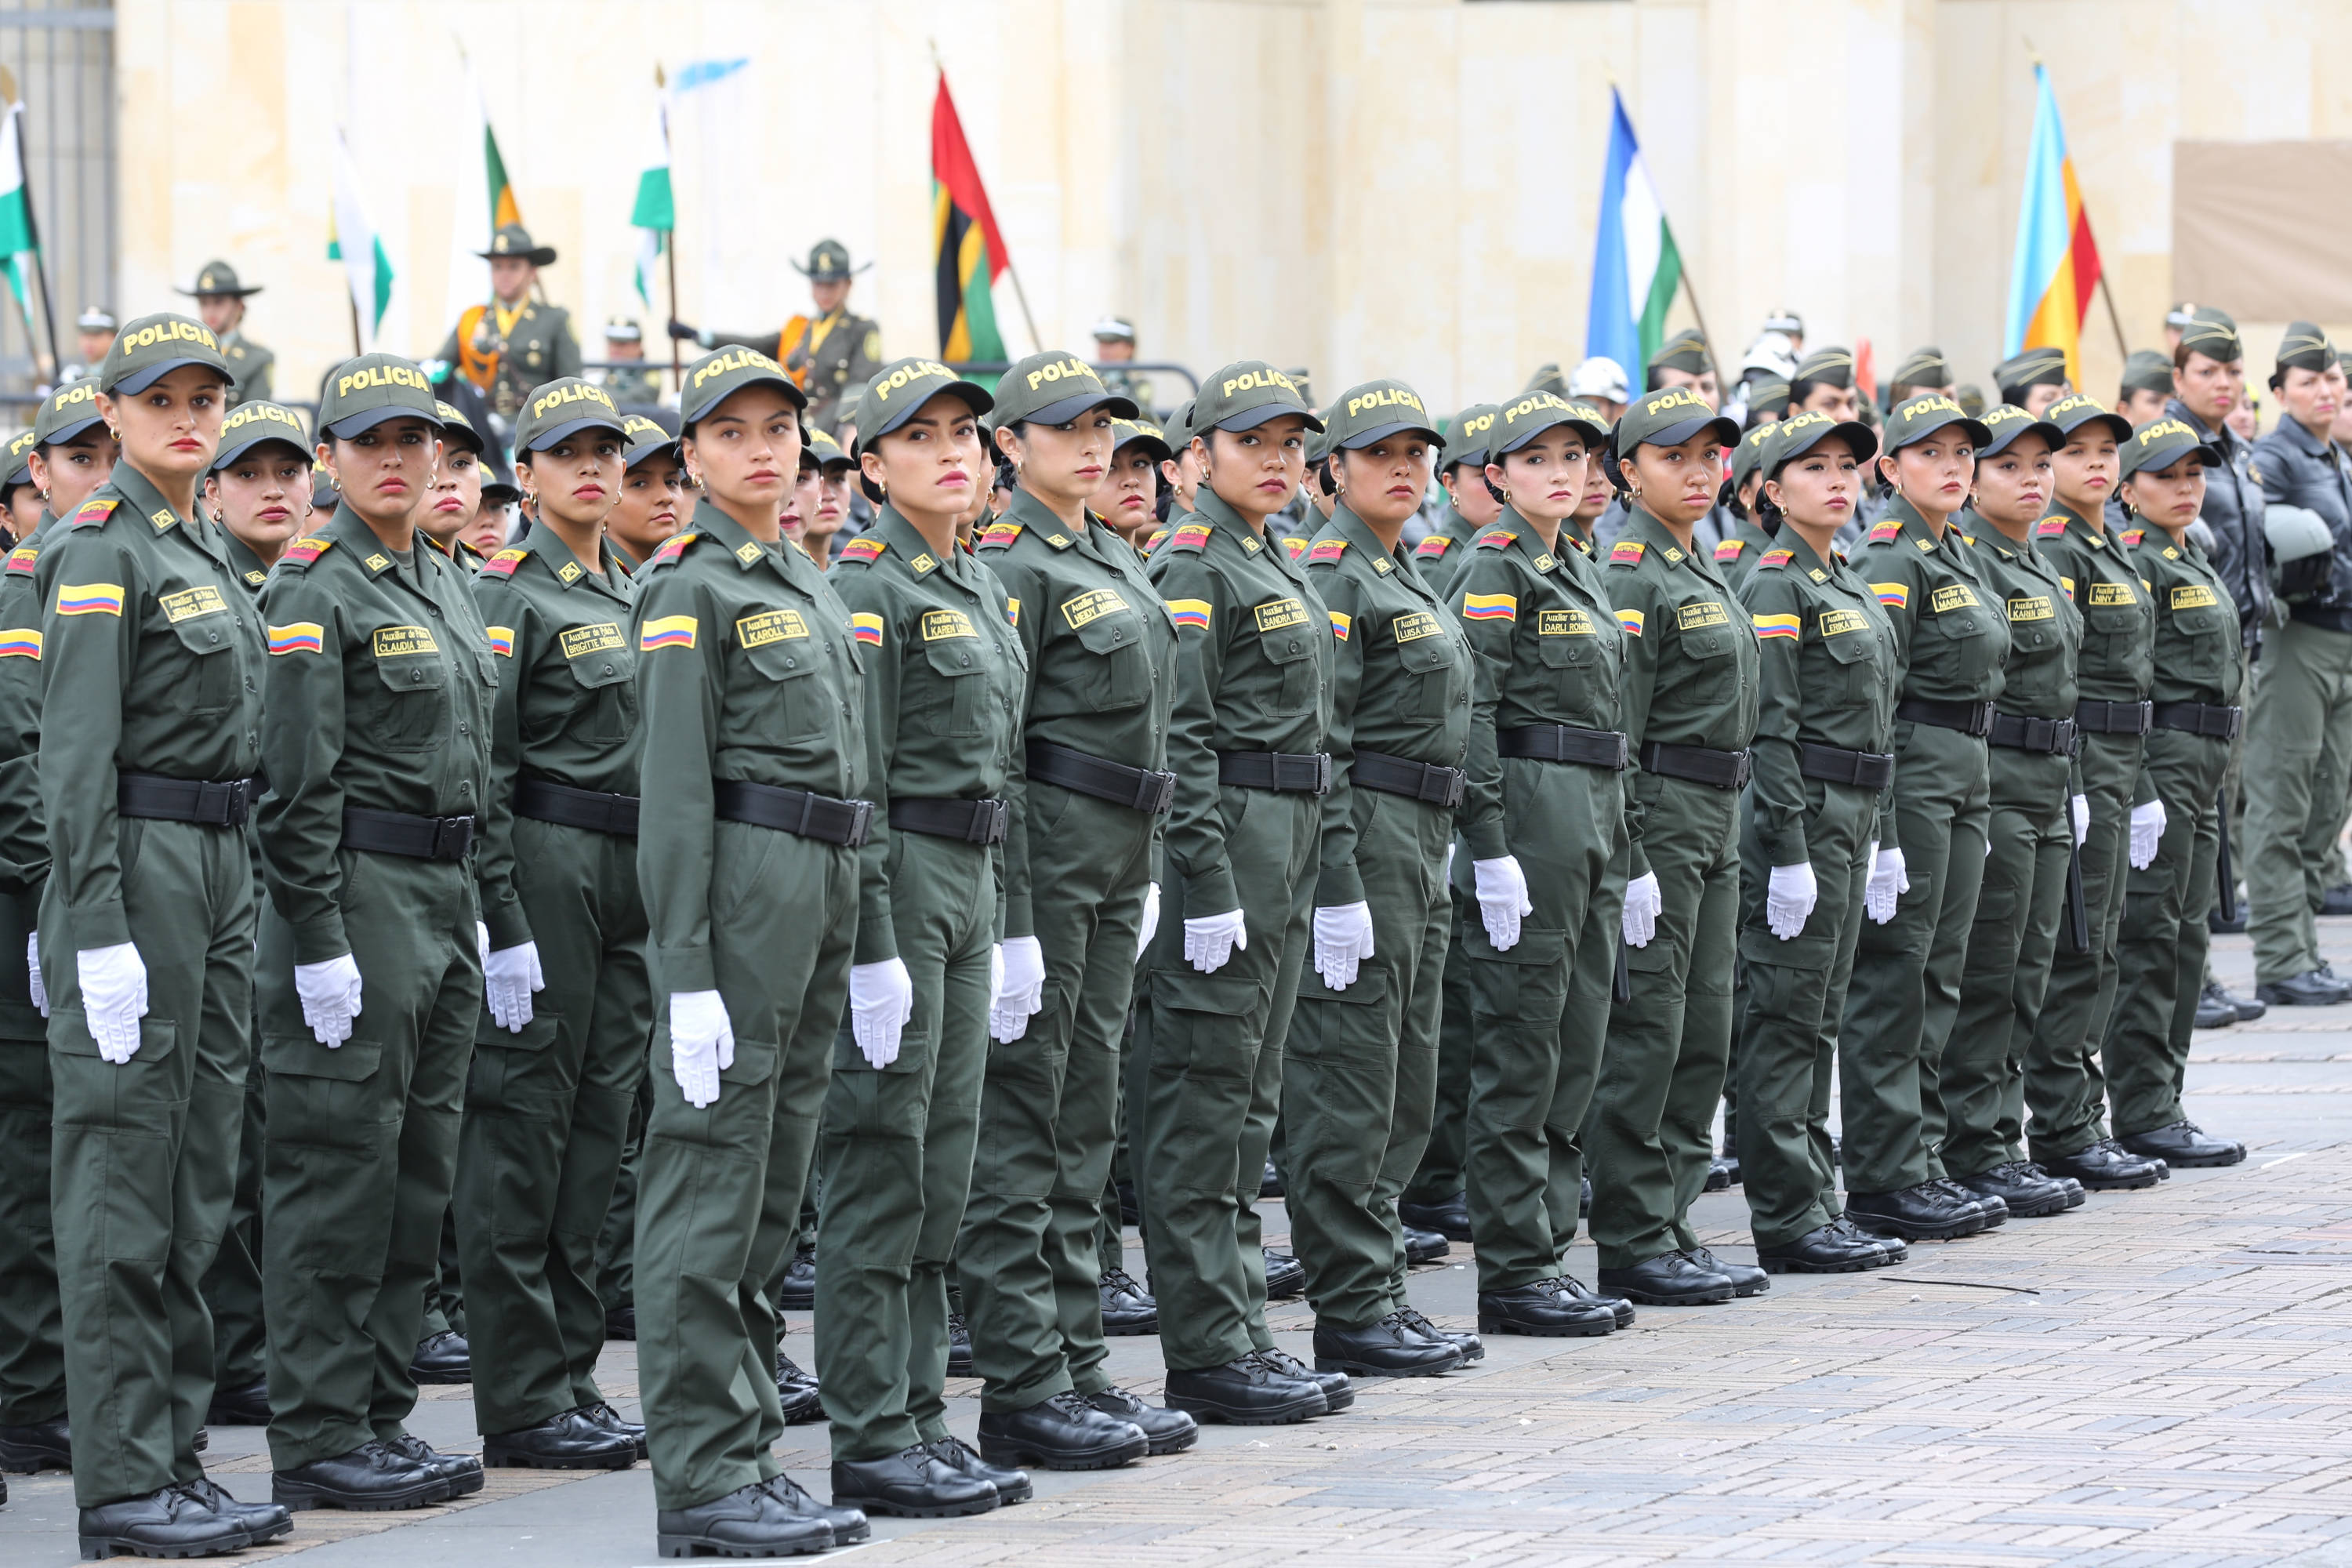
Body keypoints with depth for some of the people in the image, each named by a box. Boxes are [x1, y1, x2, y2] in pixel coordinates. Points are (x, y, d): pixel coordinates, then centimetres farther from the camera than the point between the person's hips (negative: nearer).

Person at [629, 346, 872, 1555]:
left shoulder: (807, 585, 18)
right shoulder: (689, 588, -8)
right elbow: (674, 788, -13)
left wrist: (841, 927, 18)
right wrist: (688, 972, -19)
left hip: (820, 890, 9)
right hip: (741, 880, -9)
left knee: (770, 1187, 12)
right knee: (711, 1177, -7)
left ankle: (746, 1452, 17)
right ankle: (699, 1479, -6)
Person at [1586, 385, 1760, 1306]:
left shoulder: (1698, 569, 17)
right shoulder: (1632, 579, -12)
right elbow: (1613, 735, -17)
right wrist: (1632, 863, -20)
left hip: (1715, 820, 9)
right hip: (1659, 817, -9)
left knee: (1704, 1034, 10)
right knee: (1646, 1033, -6)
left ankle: (1670, 1225, 16)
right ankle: (1632, 1246, -2)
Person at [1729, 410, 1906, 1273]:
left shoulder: (1847, 582, 16)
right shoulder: (1776, 585, -12)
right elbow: (1770, 729, -17)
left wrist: (1869, 838, 19)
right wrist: (1789, 852, -21)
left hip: (1851, 814, 9)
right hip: (1799, 813, -9)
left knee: (1820, 1016, 12)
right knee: (1786, 1016, -5)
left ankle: (1815, 1201, 16)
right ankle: (1786, 1219, -3)